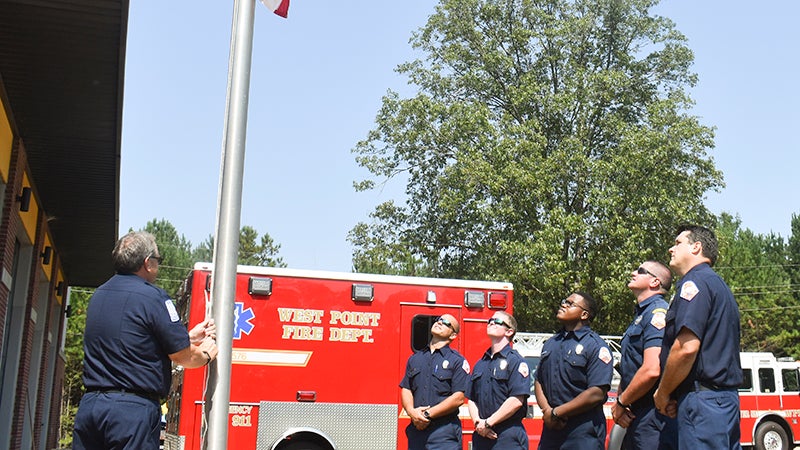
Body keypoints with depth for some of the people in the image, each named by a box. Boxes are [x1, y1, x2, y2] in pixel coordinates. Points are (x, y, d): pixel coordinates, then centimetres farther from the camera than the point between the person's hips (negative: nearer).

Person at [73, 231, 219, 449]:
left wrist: (190, 337, 26)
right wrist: (205, 354, 15)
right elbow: (183, 357, -6)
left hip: (89, 404, 7)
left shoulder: (98, 295, 15)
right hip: (133, 410, -7)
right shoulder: (153, 297, -10)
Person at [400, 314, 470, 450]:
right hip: (416, 429, 5)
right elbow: (406, 389, 11)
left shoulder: (457, 361, -1)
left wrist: (427, 414, -13)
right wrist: (412, 412, -9)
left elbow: (459, 398, -10)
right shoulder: (415, 358, 16)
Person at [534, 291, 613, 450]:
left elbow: (597, 394, -15)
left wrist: (556, 412, -11)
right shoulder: (550, 344, 16)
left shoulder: (596, 346, -7)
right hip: (550, 428, 6)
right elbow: (538, 381, 15)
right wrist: (547, 410, -5)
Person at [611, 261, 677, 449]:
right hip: (635, 419, 10)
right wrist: (619, 403, 2)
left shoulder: (658, 312, -12)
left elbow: (652, 370, -23)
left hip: (652, 419, -10)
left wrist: (621, 403, -10)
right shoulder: (640, 315, 19)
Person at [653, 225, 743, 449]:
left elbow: (687, 347, -20)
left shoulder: (695, 282, -8)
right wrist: (677, 397, 14)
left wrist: (662, 393, -7)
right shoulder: (720, 285, 23)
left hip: (703, 398, -10)